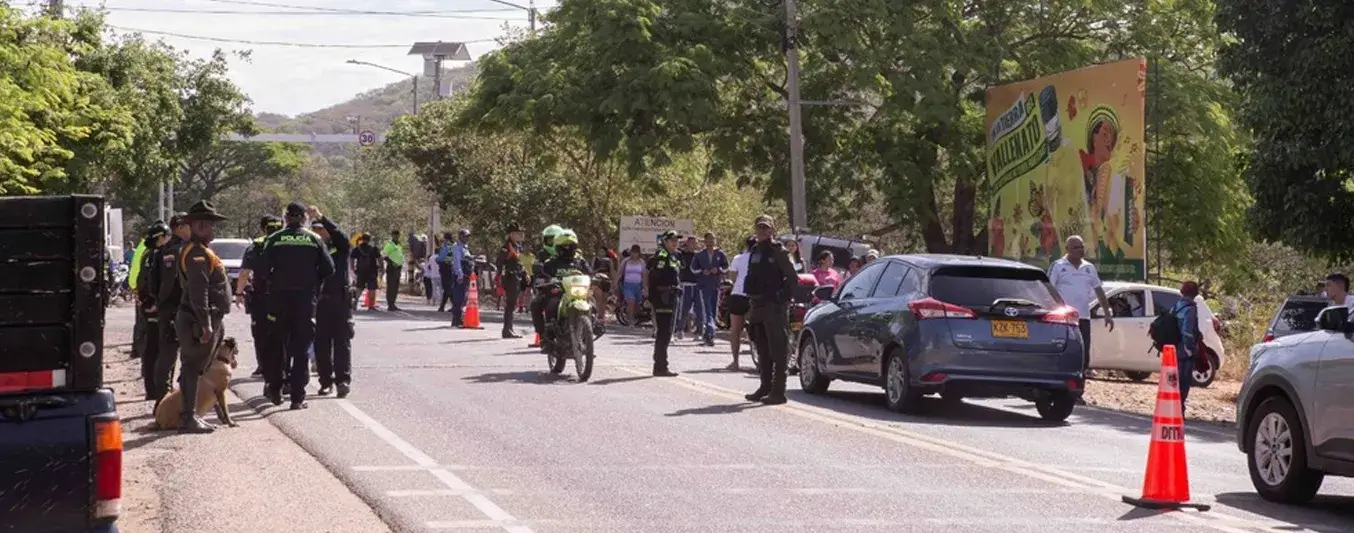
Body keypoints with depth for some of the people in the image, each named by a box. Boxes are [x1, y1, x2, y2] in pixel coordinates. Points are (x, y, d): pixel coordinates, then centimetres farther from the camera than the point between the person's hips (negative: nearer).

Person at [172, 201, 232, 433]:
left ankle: (190, 416, 21)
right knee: (192, 369, -7)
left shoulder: (201, 251, 19)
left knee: (193, 370, 14)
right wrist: (206, 325, -27)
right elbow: (198, 292, -24)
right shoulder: (197, 253, -16)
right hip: (199, 321, -11)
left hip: (209, 320, 11)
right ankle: (188, 418, -5)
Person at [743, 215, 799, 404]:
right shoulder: (755, 251, 16)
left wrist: (784, 297, -11)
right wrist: (751, 300, 15)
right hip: (757, 305, 8)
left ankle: (778, 391, -7)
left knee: (778, 349, -6)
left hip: (774, 305, -8)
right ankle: (765, 387, 21)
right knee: (763, 349, 13)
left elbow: (793, 277, -10)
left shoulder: (778, 251, -7)